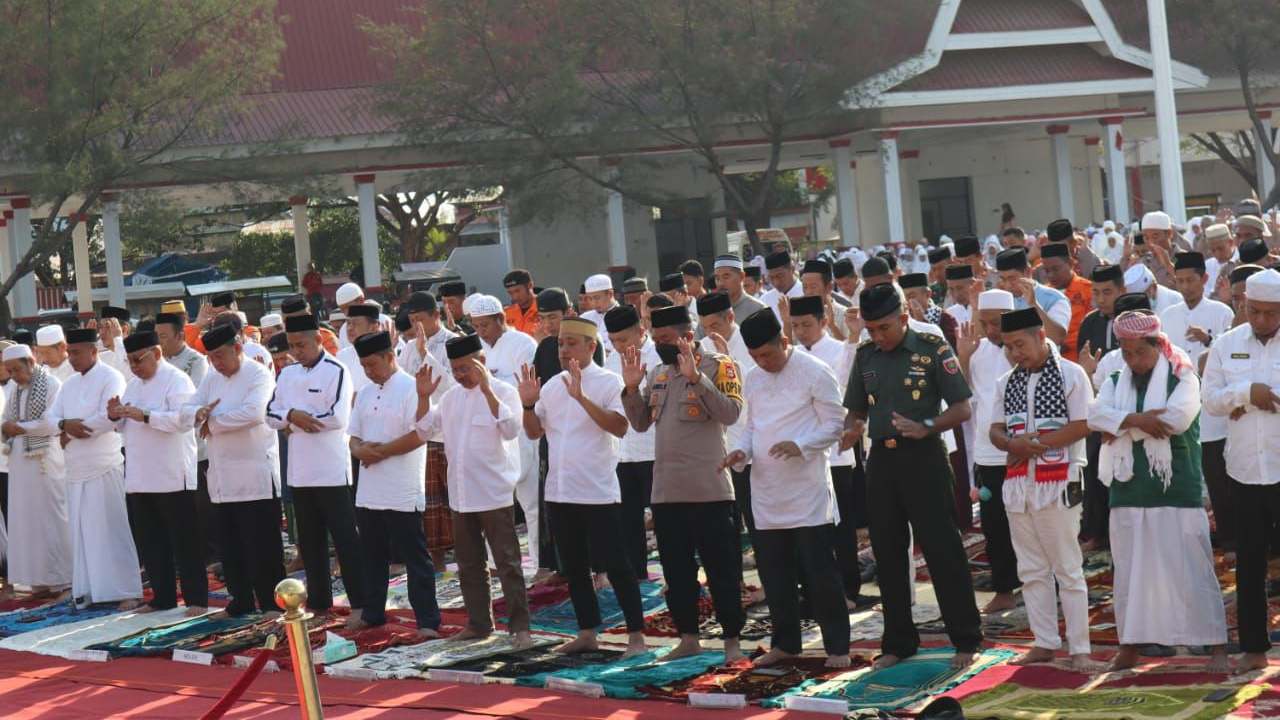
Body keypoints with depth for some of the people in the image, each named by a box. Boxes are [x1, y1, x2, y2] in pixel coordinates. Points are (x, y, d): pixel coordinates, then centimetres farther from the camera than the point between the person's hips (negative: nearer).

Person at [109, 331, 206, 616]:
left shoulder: (176, 380, -9)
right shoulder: (133, 385, 15)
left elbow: (185, 419, -22)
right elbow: (123, 426, 21)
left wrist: (145, 416, -26)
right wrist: (115, 416, -2)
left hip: (173, 478, -8)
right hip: (139, 479, 8)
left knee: (185, 541, -2)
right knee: (150, 542, 12)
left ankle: (196, 599, 3)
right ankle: (162, 597, 20)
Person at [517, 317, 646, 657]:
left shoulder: (608, 383, -6)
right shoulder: (552, 386, 12)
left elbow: (620, 427, -20)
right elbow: (534, 431, 15)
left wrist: (582, 398, -27)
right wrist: (528, 403, -4)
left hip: (597, 492, -7)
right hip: (559, 491, 7)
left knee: (615, 565, -5)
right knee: (574, 567, 13)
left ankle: (636, 635, 0)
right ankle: (587, 633, 23)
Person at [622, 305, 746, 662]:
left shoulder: (718, 366, -6)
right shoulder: (657, 372, 13)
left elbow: (731, 412, -19)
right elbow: (641, 423, 13)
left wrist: (695, 377, -26)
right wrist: (631, 387, -2)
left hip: (709, 490, -6)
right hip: (666, 491, 6)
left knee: (721, 568, 0)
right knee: (676, 571, 12)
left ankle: (732, 640, 6)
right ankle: (688, 638, 21)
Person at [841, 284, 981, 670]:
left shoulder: (933, 349, -6)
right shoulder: (865, 356, 10)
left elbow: (962, 409, -6)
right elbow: (857, 411, 17)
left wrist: (925, 428, -22)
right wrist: (851, 431, -5)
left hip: (924, 458, -5)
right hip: (881, 460, 5)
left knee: (942, 550, -3)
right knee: (887, 554, 9)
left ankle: (966, 640, 6)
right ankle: (898, 642, 20)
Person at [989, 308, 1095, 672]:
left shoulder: (1071, 375, -5)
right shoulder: (1007, 383, 12)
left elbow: (1083, 426, -12)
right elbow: (996, 430, 10)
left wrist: (1037, 442, -18)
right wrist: (1013, 444, -13)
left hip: (1058, 482, -6)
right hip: (1017, 482, 6)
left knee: (1068, 569, -3)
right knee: (1032, 570, 10)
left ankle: (1079, 649, 1)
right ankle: (1046, 643, 18)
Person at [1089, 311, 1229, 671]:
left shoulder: (1182, 379, -2)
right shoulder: (1115, 382, 11)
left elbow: (1179, 417, -20)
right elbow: (1096, 414, -6)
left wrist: (1123, 425, -11)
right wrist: (1139, 418, -21)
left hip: (1177, 490, -4)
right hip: (1129, 491, 4)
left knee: (1192, 569, -4)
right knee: (1129, 571, 9)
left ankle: (1217, 645, 1)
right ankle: (1129, 645, 20)